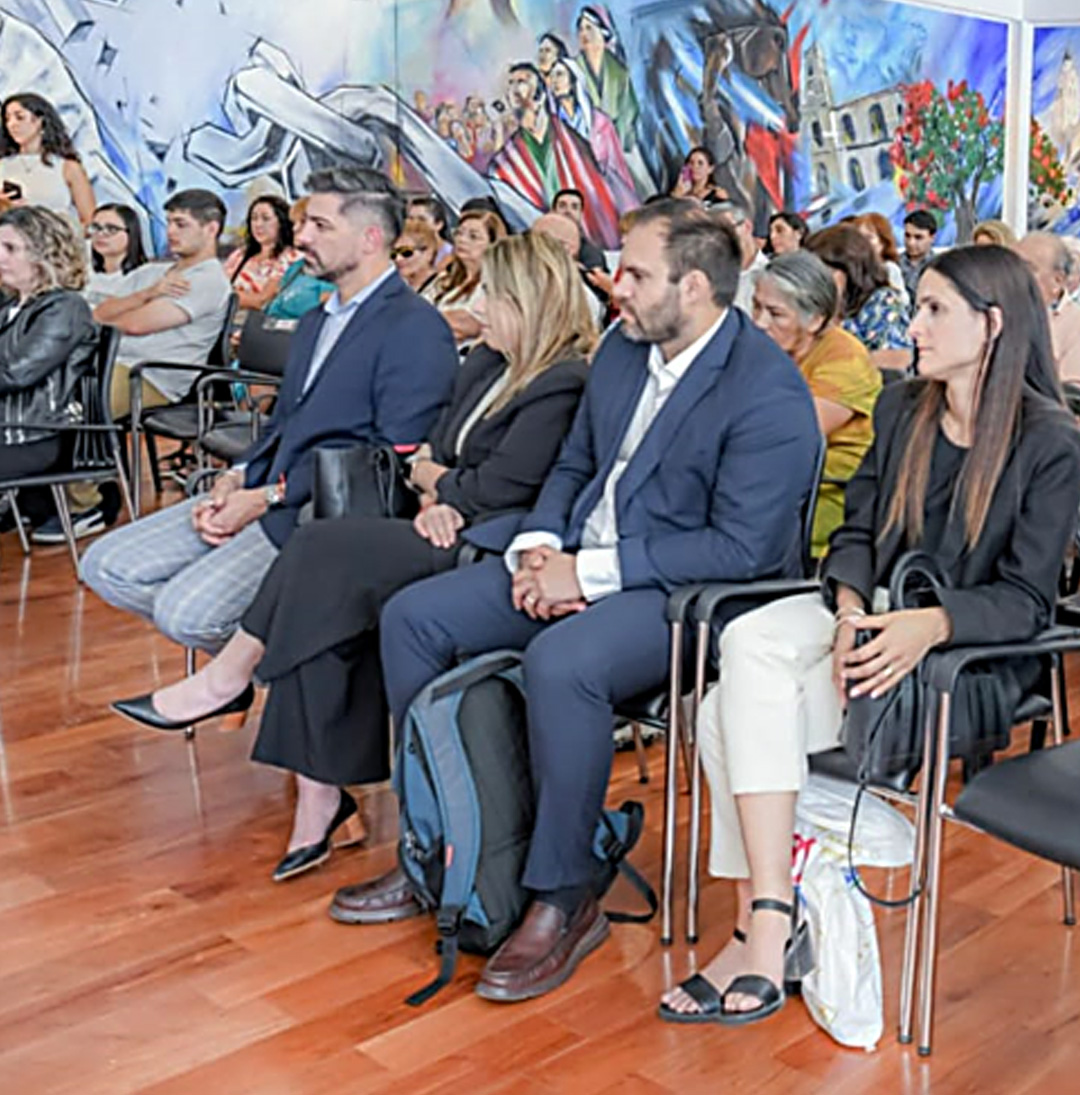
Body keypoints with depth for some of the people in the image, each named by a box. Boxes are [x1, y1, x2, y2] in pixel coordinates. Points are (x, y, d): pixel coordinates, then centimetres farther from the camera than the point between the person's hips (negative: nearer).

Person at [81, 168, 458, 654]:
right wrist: (236, 479, 2)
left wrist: (269, 498, -15)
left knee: (185, 611, -24)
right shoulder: (315, 322, 23)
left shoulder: (416, 328, -9)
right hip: (263, 493, 9)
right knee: (107, 566, 0)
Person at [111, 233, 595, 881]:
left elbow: (497, 488, -15)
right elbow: (429, 455, 17)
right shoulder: (487, 363, 18)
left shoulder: (563, 386, -11)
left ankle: (233, 673, -1)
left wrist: (439, 482, 4)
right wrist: (440, 494, -5)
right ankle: (320, 789, -13)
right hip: (449, 536, 8)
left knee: (326, 550, -22)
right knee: (325, 603, -17)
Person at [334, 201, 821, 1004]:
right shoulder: (622, 350, 9)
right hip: (576, 564, 9)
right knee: (412, 616, -2)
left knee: (560, 663, -37)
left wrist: (591, 573, -21)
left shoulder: (770, 394, -17)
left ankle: (564, 900, -16)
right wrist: (538, 547, -2)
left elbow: (740, 547, -22)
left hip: (685, 595, -9)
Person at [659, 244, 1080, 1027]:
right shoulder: (901, 410, 11)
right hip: (873, 612, 6)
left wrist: (929, 626, -30)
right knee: (749, 642, -28)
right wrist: (851, 608, -14)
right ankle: (768, 924, -29)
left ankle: (764, 926, -17)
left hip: (969, 647, -6)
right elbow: (858, 533, 8)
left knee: (739, 712, -26)